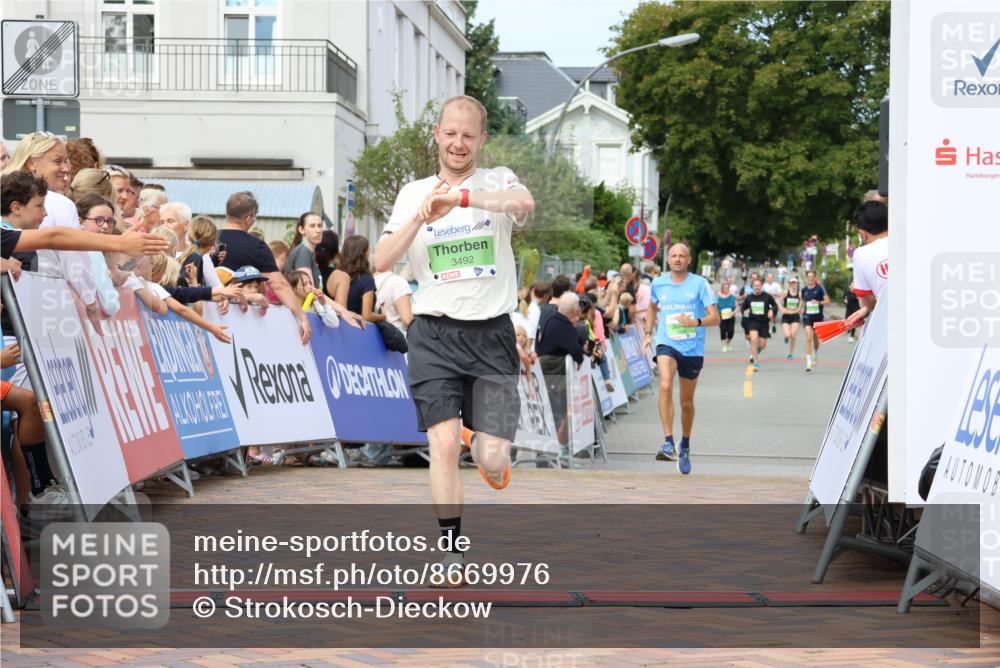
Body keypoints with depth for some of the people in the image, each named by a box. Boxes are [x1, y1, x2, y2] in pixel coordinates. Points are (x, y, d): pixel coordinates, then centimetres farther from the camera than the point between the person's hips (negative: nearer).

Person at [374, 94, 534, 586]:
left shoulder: (498, 180, 2)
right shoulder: (413, 193, 8)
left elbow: (524, 203, -23)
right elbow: (381, 262, -2)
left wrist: (459, 197, -34)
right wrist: (421, 216, -15)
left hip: (492, 334, -1)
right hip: (435, 334, 1)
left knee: (493, 460, -4)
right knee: (444, 445, -10)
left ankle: (487, 452, 34)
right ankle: (453, 552, 5)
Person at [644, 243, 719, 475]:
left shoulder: (699, 284, -4)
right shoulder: (658, 284, 5)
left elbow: (715, 317, -9)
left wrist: (696, 322, -27)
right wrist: (648, 332, 21)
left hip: (693, 349, 0)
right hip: (667, 344, 0)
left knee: (687, 402, 12)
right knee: (665, 386, -28)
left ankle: (685, 447, 33)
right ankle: (668, 443, -30)